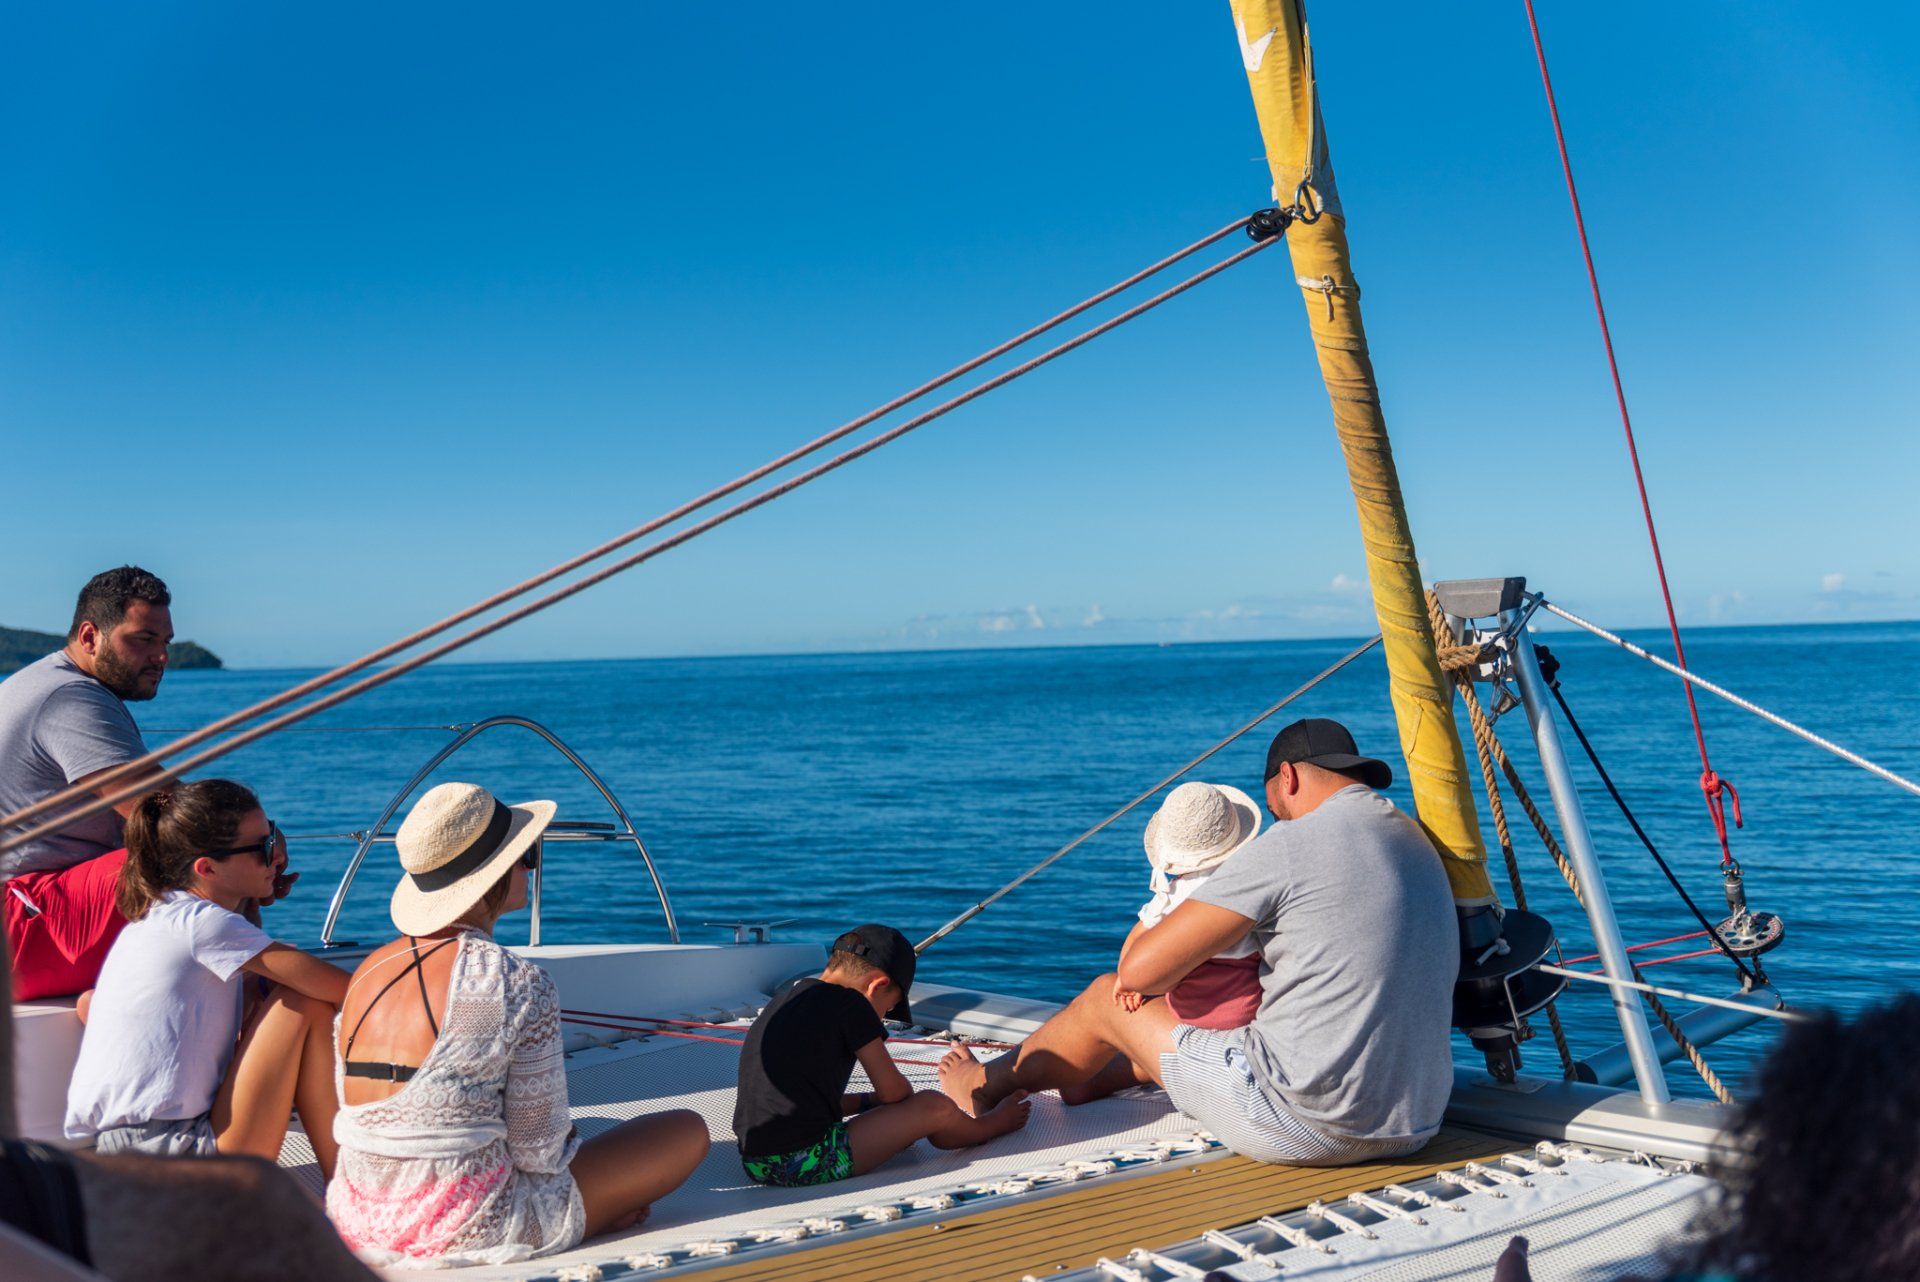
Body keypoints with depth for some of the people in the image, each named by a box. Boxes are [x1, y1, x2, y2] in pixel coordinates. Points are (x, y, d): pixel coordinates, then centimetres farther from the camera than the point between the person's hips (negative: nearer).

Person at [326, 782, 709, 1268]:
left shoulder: (368, 971, 4)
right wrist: (566, 1135, 11)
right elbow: (538, 1151, -12)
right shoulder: (520, 985, -17)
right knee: (688, 1130, 8)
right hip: (464, 1236, -7)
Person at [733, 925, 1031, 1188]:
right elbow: (893, 1091, -1)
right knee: (935, 1107, 1)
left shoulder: (783, 1002, 18)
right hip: (808, 1164, -9)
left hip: (755, 1166, 9)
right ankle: (987, 1126, 28)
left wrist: (867, 1101, 27)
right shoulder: (849, 1004, -7)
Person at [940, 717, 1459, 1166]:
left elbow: (1140, 969, -14)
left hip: (1305, 1125, -8)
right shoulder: (1419, 843, 11)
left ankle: (986, 1085, 41)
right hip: (1416, 1127, 8)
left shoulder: (1289, 847, -15)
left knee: (1107, 1001, 14)